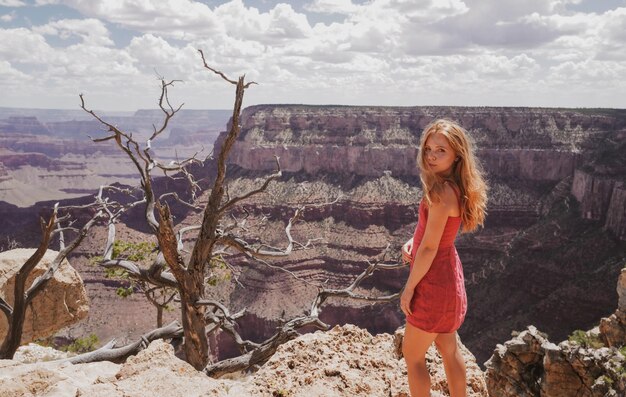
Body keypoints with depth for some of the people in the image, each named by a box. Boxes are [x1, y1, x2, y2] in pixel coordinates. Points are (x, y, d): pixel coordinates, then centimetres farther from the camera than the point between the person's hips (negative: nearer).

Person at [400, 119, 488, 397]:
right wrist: (411, 242, -1)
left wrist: (409, 288, -14)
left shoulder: (442, 191, -26)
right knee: (449, 349, 24)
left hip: (434, 283, -9)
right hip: (448, 277, 9)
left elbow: (429, 248, -23)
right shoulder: (455, 187, 2)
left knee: (412, 355, 8)